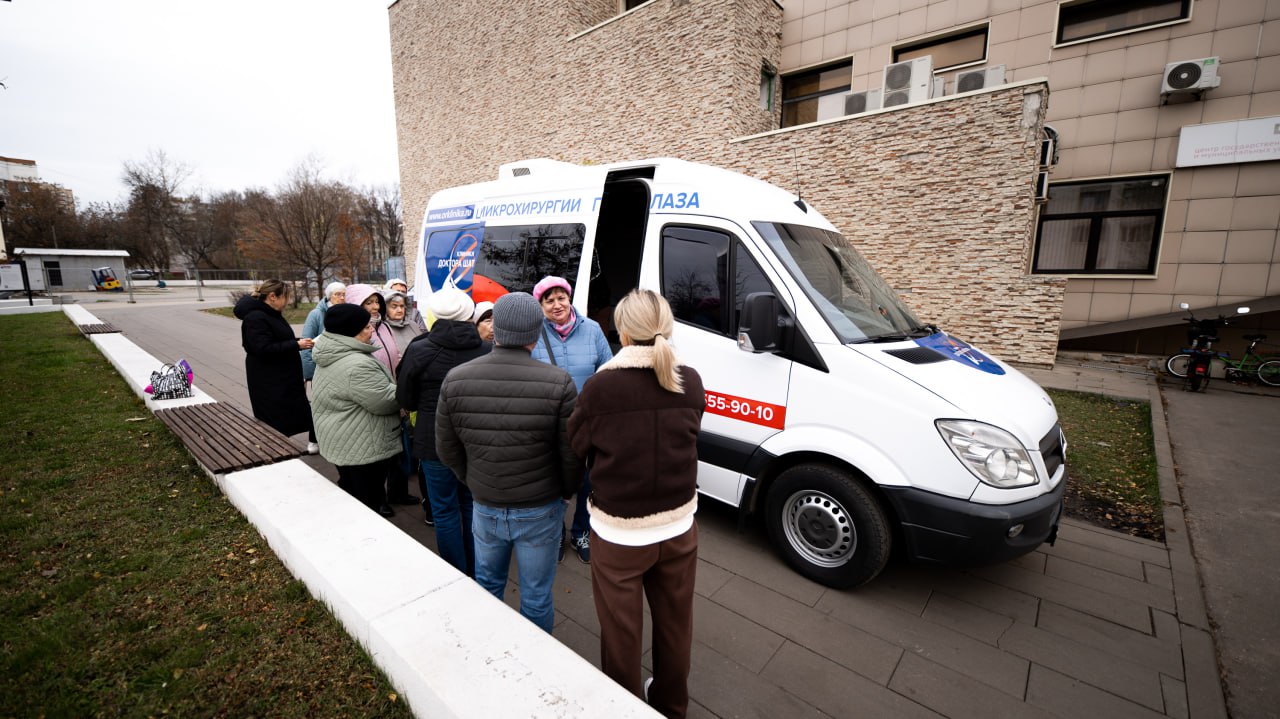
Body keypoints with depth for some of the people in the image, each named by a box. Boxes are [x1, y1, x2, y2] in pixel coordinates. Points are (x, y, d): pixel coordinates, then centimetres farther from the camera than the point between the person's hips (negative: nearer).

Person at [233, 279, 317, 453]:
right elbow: (264, 348, -27)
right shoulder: (255, 317, -20)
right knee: (274, 419, 0)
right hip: (268, 380, -10)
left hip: (283, 376, 10)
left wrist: (299, 342, 4)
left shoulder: (271, 313, 11)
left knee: (288, 414, 14)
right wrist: (296, 345, -25)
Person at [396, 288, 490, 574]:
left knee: (445, 510, 12)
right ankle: (475, 572, 35)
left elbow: (405, 400, -3)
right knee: (473, 506, 19)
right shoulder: (486, 350, -8)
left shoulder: (419, 349, -12)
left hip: (435, 442, -2)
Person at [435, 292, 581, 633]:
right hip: (540, 511, -3)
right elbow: (572, 454, -15)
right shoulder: (558, 383, -22)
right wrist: (565, 491, 6)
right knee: (536, 596, 16)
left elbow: (447, 451, -1)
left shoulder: (455, 380, -11)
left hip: (485, 508, 4)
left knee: (487, 585, 27)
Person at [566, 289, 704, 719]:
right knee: (674, 625, 24)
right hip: (678, 526, 4)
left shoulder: (601, 387, -19)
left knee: (622, 633, 18)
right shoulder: (690, 382, -8)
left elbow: (574, 448, -7)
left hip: (618, 531, -4)